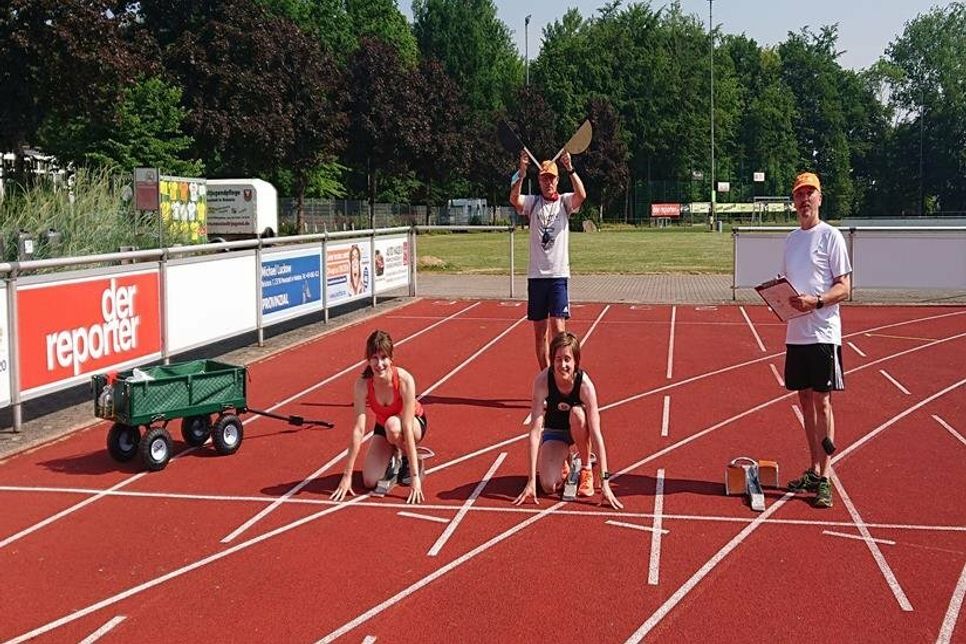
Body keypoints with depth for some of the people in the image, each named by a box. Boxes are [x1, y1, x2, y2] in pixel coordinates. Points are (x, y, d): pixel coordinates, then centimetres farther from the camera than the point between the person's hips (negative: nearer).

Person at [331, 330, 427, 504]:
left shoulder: (404, 380, -34)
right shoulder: (362, 385, -27)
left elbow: (407, 428, -37)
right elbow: (358, 429, -28)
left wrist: (415, 476, -38)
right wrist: (347, 475, -29)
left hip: (415, 423, -2)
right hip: (382, 427, 2)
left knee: (392, 425, -38)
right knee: (370, 481, -15)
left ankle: (408, 461, -7)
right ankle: (393, 457, 17)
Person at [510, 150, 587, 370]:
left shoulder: (564, 202, 4)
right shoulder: (532, 202, 7)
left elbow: (581, 195, -17)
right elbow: (514, 199, -14)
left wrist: (570, 169, -27)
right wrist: (521, 174, -28)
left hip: (558, 275, -2)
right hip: (536, 275, 2)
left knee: (557, 328, -10)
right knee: (540, 331, 8)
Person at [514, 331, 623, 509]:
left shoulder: (585, 384, -31)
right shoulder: (542, 381, -29)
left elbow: (596, 433, -32)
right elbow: (535, 430, -30)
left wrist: (605, 482, -37)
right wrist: (531, 481, -33)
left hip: (578, 430, 0)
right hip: (554, 431, 0)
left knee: (577, 413, -36)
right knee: (548, 486, -21)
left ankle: (586, 468, -11)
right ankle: (564, 463, 17)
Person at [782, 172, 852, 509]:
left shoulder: (830, 236, -5)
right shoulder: (791, 239, 15)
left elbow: (844, 287, -9)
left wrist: (816, 300, -24)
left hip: (823, 333, -7)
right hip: (795, 333, 7)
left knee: (822, 403, -5)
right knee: (805, 400, 11)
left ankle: (825, 480, -1)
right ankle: (813, 472, 21)